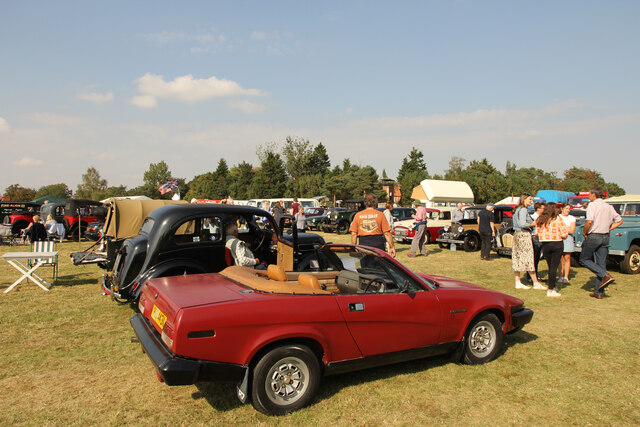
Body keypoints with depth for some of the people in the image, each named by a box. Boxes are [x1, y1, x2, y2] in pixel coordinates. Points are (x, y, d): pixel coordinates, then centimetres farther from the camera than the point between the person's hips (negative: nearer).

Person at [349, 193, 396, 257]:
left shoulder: (358, 215, 3)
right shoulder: (380, 214, -1)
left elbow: (353, 234, 1)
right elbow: (387, 233, -5)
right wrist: (392, 247, 2)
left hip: (363, 245, 1)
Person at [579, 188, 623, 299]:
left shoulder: (592, 205, -10)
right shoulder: (609, 206, 12)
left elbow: (589, 221, -23)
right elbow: (619, 221, 18)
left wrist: (584, 232, -8)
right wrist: (608, 229, 13)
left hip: (593, 236, -7)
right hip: (605, 237, 7)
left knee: (584, 259, 8)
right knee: (601, 264, 8)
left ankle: (605, 275, -10)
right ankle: (599, 292, 11)